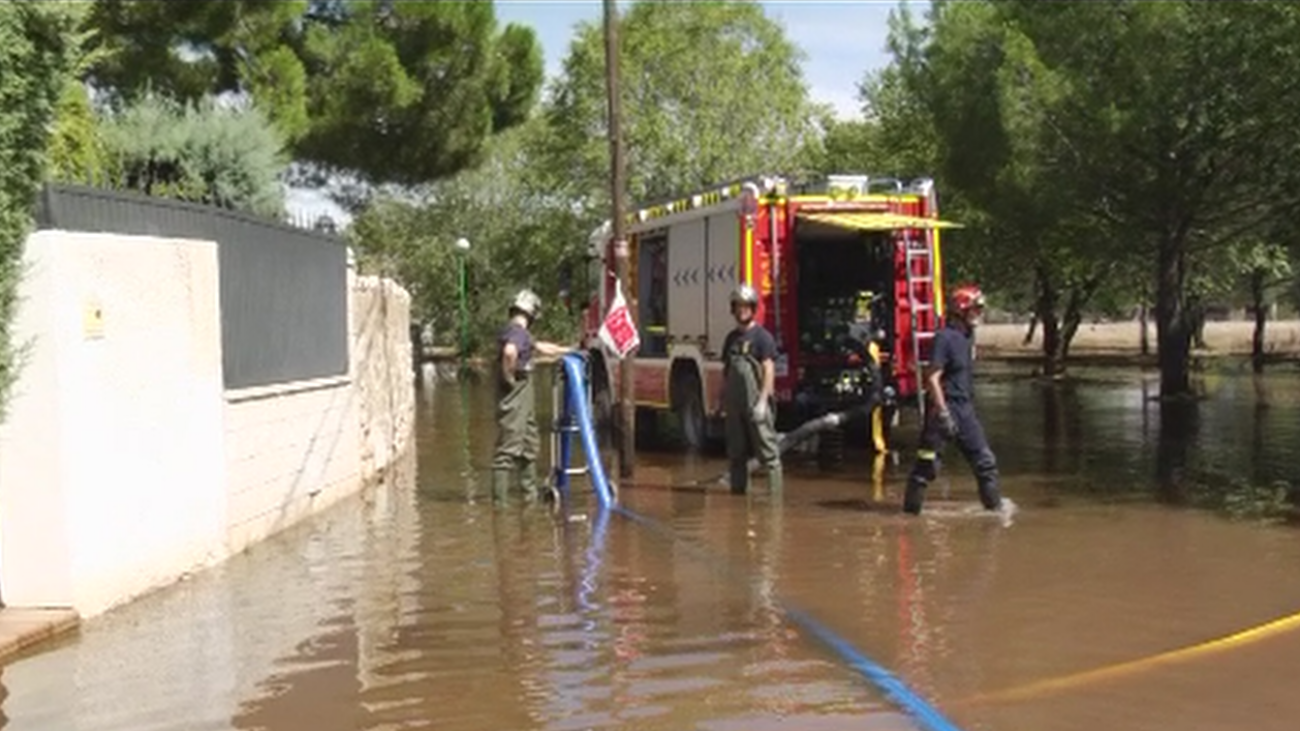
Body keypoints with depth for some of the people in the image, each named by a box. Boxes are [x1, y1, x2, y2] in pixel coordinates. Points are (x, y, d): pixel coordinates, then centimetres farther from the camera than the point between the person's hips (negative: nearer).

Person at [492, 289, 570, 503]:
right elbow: (509, 352, -37)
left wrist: (568, 351, 40)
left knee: (530, 443, 18)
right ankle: (500, 498, -6)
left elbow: (541, 347, 32)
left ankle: (530, 492, 28)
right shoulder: (518, 332, -15)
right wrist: (508, 377, -23)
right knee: (509, 446, -8)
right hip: (514, 397, -11)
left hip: (524, 396, 11)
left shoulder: (520, 333, 17)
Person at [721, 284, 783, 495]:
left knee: (767, 450, -6)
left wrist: (763, 401, -17)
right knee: (736, 452, 11)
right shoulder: (731, 338, 15)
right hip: (735, 404, 7)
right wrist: (723, 399, 15)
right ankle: (738, 488, 18)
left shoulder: (762, 337, -4)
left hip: (755, 403, -6)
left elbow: (769, 370, -10)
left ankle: (775, 490, -5)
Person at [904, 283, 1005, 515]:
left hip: (965, 408, 8)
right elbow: (932, 378, -19)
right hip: (945, 406, -8)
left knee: (985, 461, 9)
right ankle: (910, 511, 9)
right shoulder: (945, 337, -15)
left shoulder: (968, 335, 11)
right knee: (926, 465, -1)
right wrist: (943, 413, -22)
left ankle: (995, 507, 18)